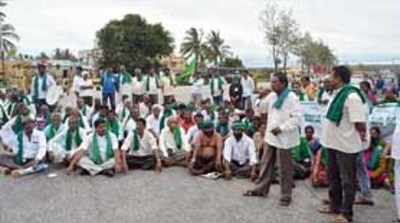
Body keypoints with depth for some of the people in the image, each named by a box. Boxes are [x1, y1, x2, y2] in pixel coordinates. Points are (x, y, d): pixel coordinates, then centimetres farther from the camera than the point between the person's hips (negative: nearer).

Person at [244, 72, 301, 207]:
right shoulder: (271, 96, 7)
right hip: (271, 136, 7)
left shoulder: (292, 98, -15)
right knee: (266, 163, 16)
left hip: (284, 138, -7)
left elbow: (297, 118, -21)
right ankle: (261, 189, 30)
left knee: (285, 168, 5)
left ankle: (286, 195, 18)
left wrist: (281, 128, -23)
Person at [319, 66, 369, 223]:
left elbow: (360, 123, -22)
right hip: (333, 143, 10)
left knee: (347, 180, 4)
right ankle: (335, 205, 35)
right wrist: (330, 137, 16)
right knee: (333, 177, 20)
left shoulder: (351, 96, -21)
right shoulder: (337, 94, 9)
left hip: (345, 145, -10)